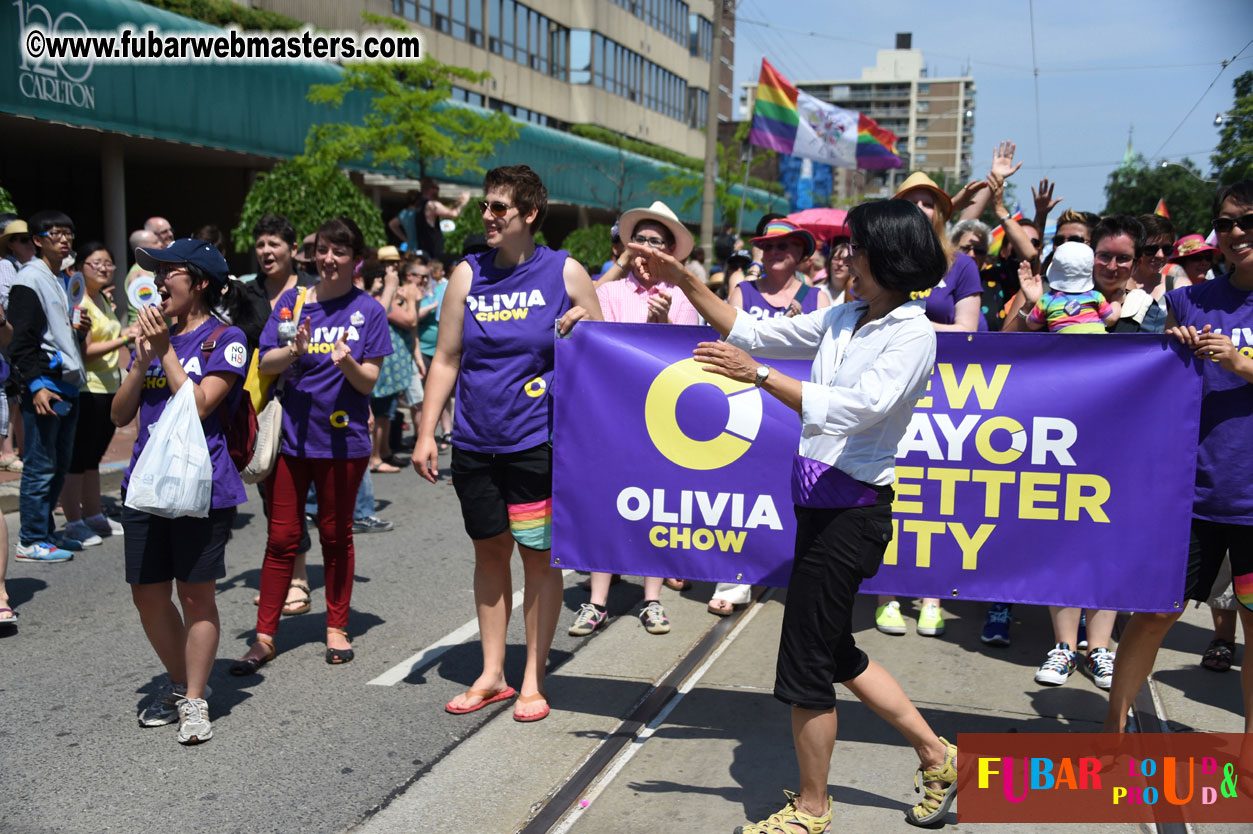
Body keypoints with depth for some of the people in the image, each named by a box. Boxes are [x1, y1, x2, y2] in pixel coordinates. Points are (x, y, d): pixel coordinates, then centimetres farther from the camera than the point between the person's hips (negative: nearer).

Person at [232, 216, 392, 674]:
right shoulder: (292, 300, 5)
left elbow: (369, 380, -4)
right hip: (291, 434, 1)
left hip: (342, 438, -1)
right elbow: (264, 362, 0)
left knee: (336, 535, 10)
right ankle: (264, 636, 13)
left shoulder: (368, 310, 0)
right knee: (281, 537, 5)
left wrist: (346, 362, -25)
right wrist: (295, 351, -20)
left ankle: (337, 629, 23)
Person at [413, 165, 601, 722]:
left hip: (539, 443, -3)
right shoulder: (467, 275, 6)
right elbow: (446, 359, 8)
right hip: (474, 444, 3)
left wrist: (583, 326, -16)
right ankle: (491, 674, 26)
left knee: (538, 556, 2)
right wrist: (426, 434, 2)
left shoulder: (565, 272, 0)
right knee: (489, 553, 12)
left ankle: (533, 680, 17)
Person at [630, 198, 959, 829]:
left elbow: (861, 406, -27)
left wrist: (757, 374, -30)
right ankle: (936, 758, 36)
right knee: (835, 654, 20)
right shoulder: (843, 317, 10)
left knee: (804, 668, 1)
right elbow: (754, 333, 15)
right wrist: (684, 282, 9)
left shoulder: (913, 333, -13)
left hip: (854, 509, -9)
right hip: (819, 501, 9)